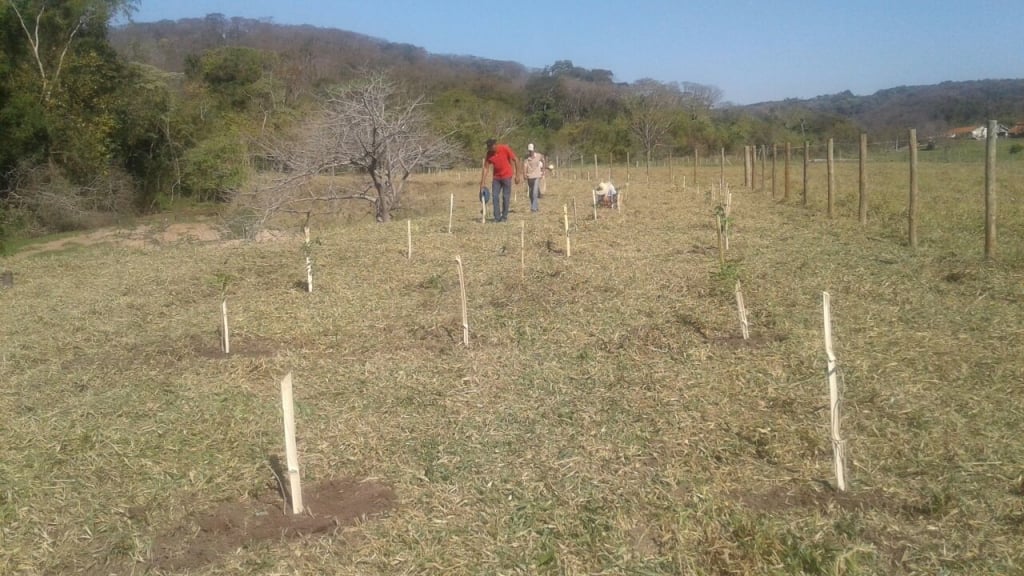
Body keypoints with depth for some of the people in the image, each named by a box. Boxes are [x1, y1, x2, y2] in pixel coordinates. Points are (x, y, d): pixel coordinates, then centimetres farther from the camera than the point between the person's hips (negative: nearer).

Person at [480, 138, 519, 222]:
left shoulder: (505, 149, -16)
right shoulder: (489, 154, -6)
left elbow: (516, 160, -10)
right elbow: (485, 168, -3)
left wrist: (517, 175, -12)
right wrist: (482, 182, -9)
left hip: (507, 176, -4)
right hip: (496, 177, 4)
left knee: (505, 197, 0)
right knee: (495, 196, -2)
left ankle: (504, 216, 10)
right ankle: (497, 217, 3)